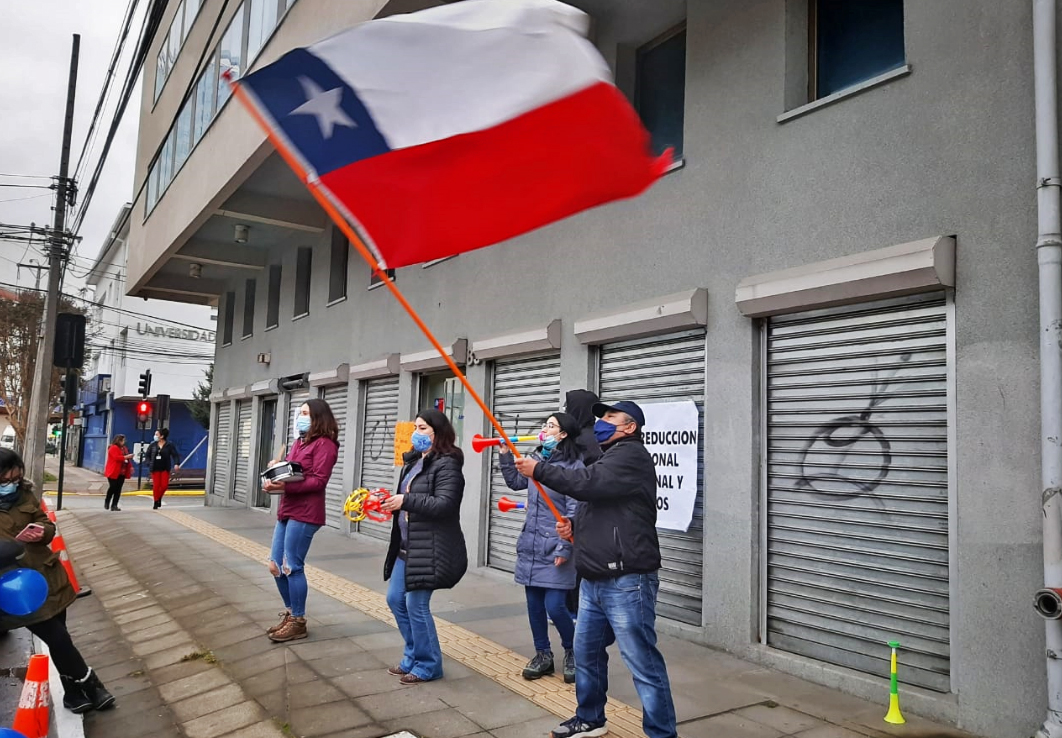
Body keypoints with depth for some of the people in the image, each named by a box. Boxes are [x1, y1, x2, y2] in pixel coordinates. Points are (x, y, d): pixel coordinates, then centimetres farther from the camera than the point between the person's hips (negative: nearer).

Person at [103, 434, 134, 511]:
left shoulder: (123, 448, 17)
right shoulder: (113, 448, -9)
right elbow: (116, 457, -21)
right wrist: (126, 457, -21)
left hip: (122, 472, 7)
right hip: (113, 472, -7)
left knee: (118, 489, 2)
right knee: (112, 487, -7)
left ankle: (114, 505, 4)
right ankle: (107, 501, 17)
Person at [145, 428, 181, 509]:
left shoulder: (169, 445, -6)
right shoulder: (153, 445, 1)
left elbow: (175, 455, -6)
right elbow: (147, 455, 8)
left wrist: (177, 463, -22)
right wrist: (149, 463, -7)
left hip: (165, 469, -1)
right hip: (155, 469, 1)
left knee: (164, 485, -5)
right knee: (156, 486, 1)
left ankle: (159, 497, 23)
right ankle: (156, 502, 15)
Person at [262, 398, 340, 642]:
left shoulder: (324, 444, -9)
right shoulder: (299, 442, 20)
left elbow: (319, 480, -17)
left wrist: (286, 486, -24)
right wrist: (275, 480, -3)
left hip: (304, 513, -9)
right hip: (286, 509, 9)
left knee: (292, 567, -4)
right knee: (276, 565, 12)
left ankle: (298, 622, 10)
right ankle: (290, 613, 27)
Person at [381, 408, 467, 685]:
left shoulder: (446, 465, -13)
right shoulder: (414, 461, 14)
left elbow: (444, 505, -24)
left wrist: (405, 501, -24)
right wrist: (392, 502, 2)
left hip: (430, 549, -9)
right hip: (406, 546, 9)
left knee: (416, 605, -4)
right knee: (396, 599, 13)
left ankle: (429, 664, 13)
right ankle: (414, 655, 28)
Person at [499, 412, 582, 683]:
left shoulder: (574, 465, -14)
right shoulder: (537, 458, 8)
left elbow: (574, 511, -16)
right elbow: (516, 482, 24)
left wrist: (564, 548, -18)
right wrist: (506, 456, 12)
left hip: (555, 547, -7)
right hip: (530, 544, 7)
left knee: (554, 606, -5)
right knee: (534, 604, 12)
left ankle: (572, 652, 21)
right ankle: (543, 655, 28)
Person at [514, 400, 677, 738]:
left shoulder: (631, 455, -10)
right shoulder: (609, 457, 22)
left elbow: (585, 483, -22)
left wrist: (538, 470, -10)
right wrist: (574, 525, 8)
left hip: (626, 581, -10)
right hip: (594, 580, 10)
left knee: (643, 664, -4)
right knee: (586, 654, 17)